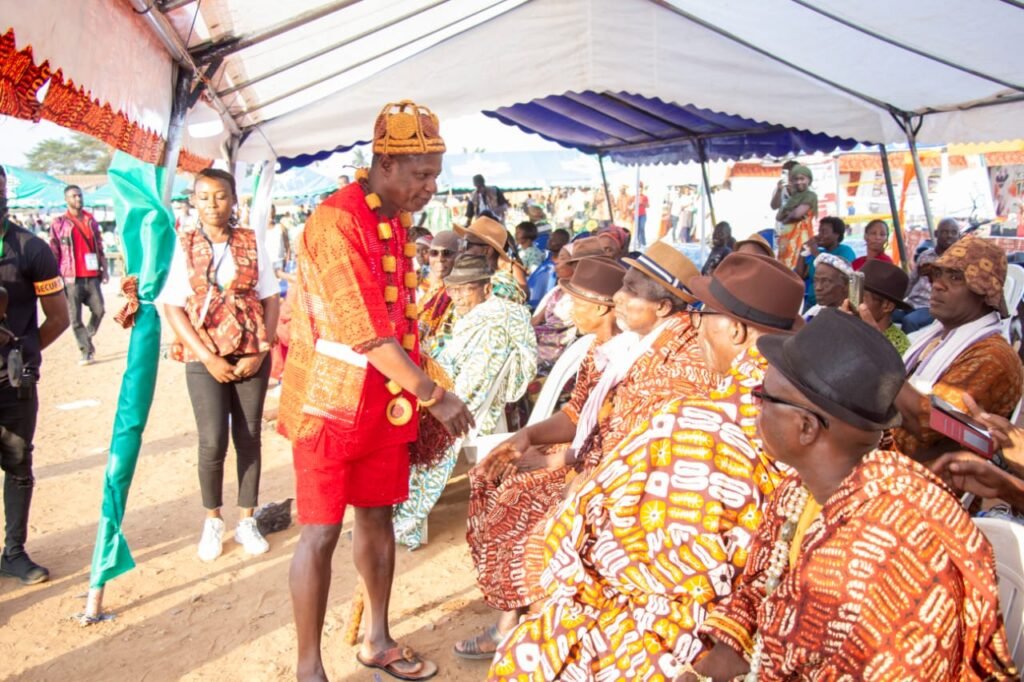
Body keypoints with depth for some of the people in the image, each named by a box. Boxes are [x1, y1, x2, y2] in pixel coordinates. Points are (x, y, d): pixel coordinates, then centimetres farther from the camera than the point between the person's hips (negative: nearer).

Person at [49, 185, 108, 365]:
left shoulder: (91, 220, 13)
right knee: (75, 318, -2)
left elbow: (99, 247, 16)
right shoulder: (59, 223, 0)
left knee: (99, 310, 1)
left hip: (92, 276, 3)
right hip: (72, 278, -3)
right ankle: (86, 351, 5)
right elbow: (54, 252, -1)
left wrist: (104, 269, 10)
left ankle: (86, 340, 24)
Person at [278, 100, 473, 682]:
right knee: (322, 532, 0)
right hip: (333, 401, -7)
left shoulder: (398, 221, 9)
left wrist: (414, 396, 11)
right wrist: (433, 394, -19)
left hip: (387, 399, 8)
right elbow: (367, 332, -23)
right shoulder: (336, 222, -18)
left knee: (378, 516, 15)